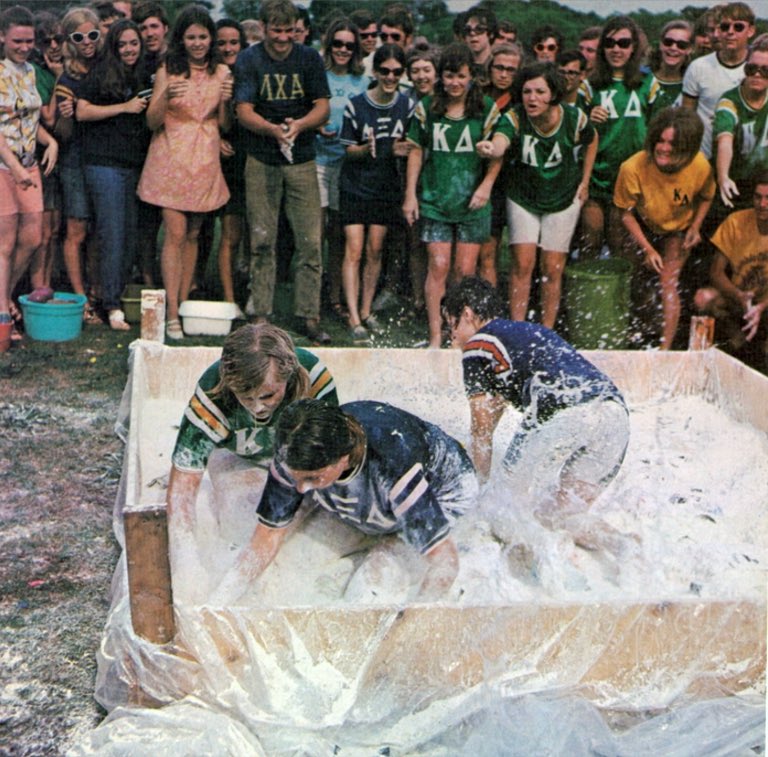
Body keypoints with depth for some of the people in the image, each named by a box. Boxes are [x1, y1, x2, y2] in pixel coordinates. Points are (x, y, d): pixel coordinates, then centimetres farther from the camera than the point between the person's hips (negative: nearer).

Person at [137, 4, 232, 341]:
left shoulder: (221, 72, 6)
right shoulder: (167, 71, -2)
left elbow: (224, 124, 7)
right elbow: (152, 122, -4)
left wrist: (226, 100, -12)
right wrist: (165, 98, -23)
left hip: (205, 160, 3)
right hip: (171, 157, -3)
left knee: (193, 234, 8)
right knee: (175, 233, -9)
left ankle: (184, 304, 17)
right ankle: (172, 314, -7)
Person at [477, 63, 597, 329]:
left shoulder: (574, 118, -19)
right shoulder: (514, 118, -23)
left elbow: (591, 140, 5)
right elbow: (499, 144, -45)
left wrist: (585, 181, 5)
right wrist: (490, 149, -68)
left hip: (563, 200, 0)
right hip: (523, 199, 0)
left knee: (553, 269, 2)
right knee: (523, 264, -6)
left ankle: (547, 331, 14)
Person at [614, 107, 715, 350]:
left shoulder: (700, 167, -29)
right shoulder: (633, 168, -34)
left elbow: (706, 197, -3)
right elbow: (626, 212, -18)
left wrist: (696, 226, -16)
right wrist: (647, 249, -20)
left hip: (679, 230, -1)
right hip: (644, 227, 1)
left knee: (668, 281, -11)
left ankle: (666, 346, -8)